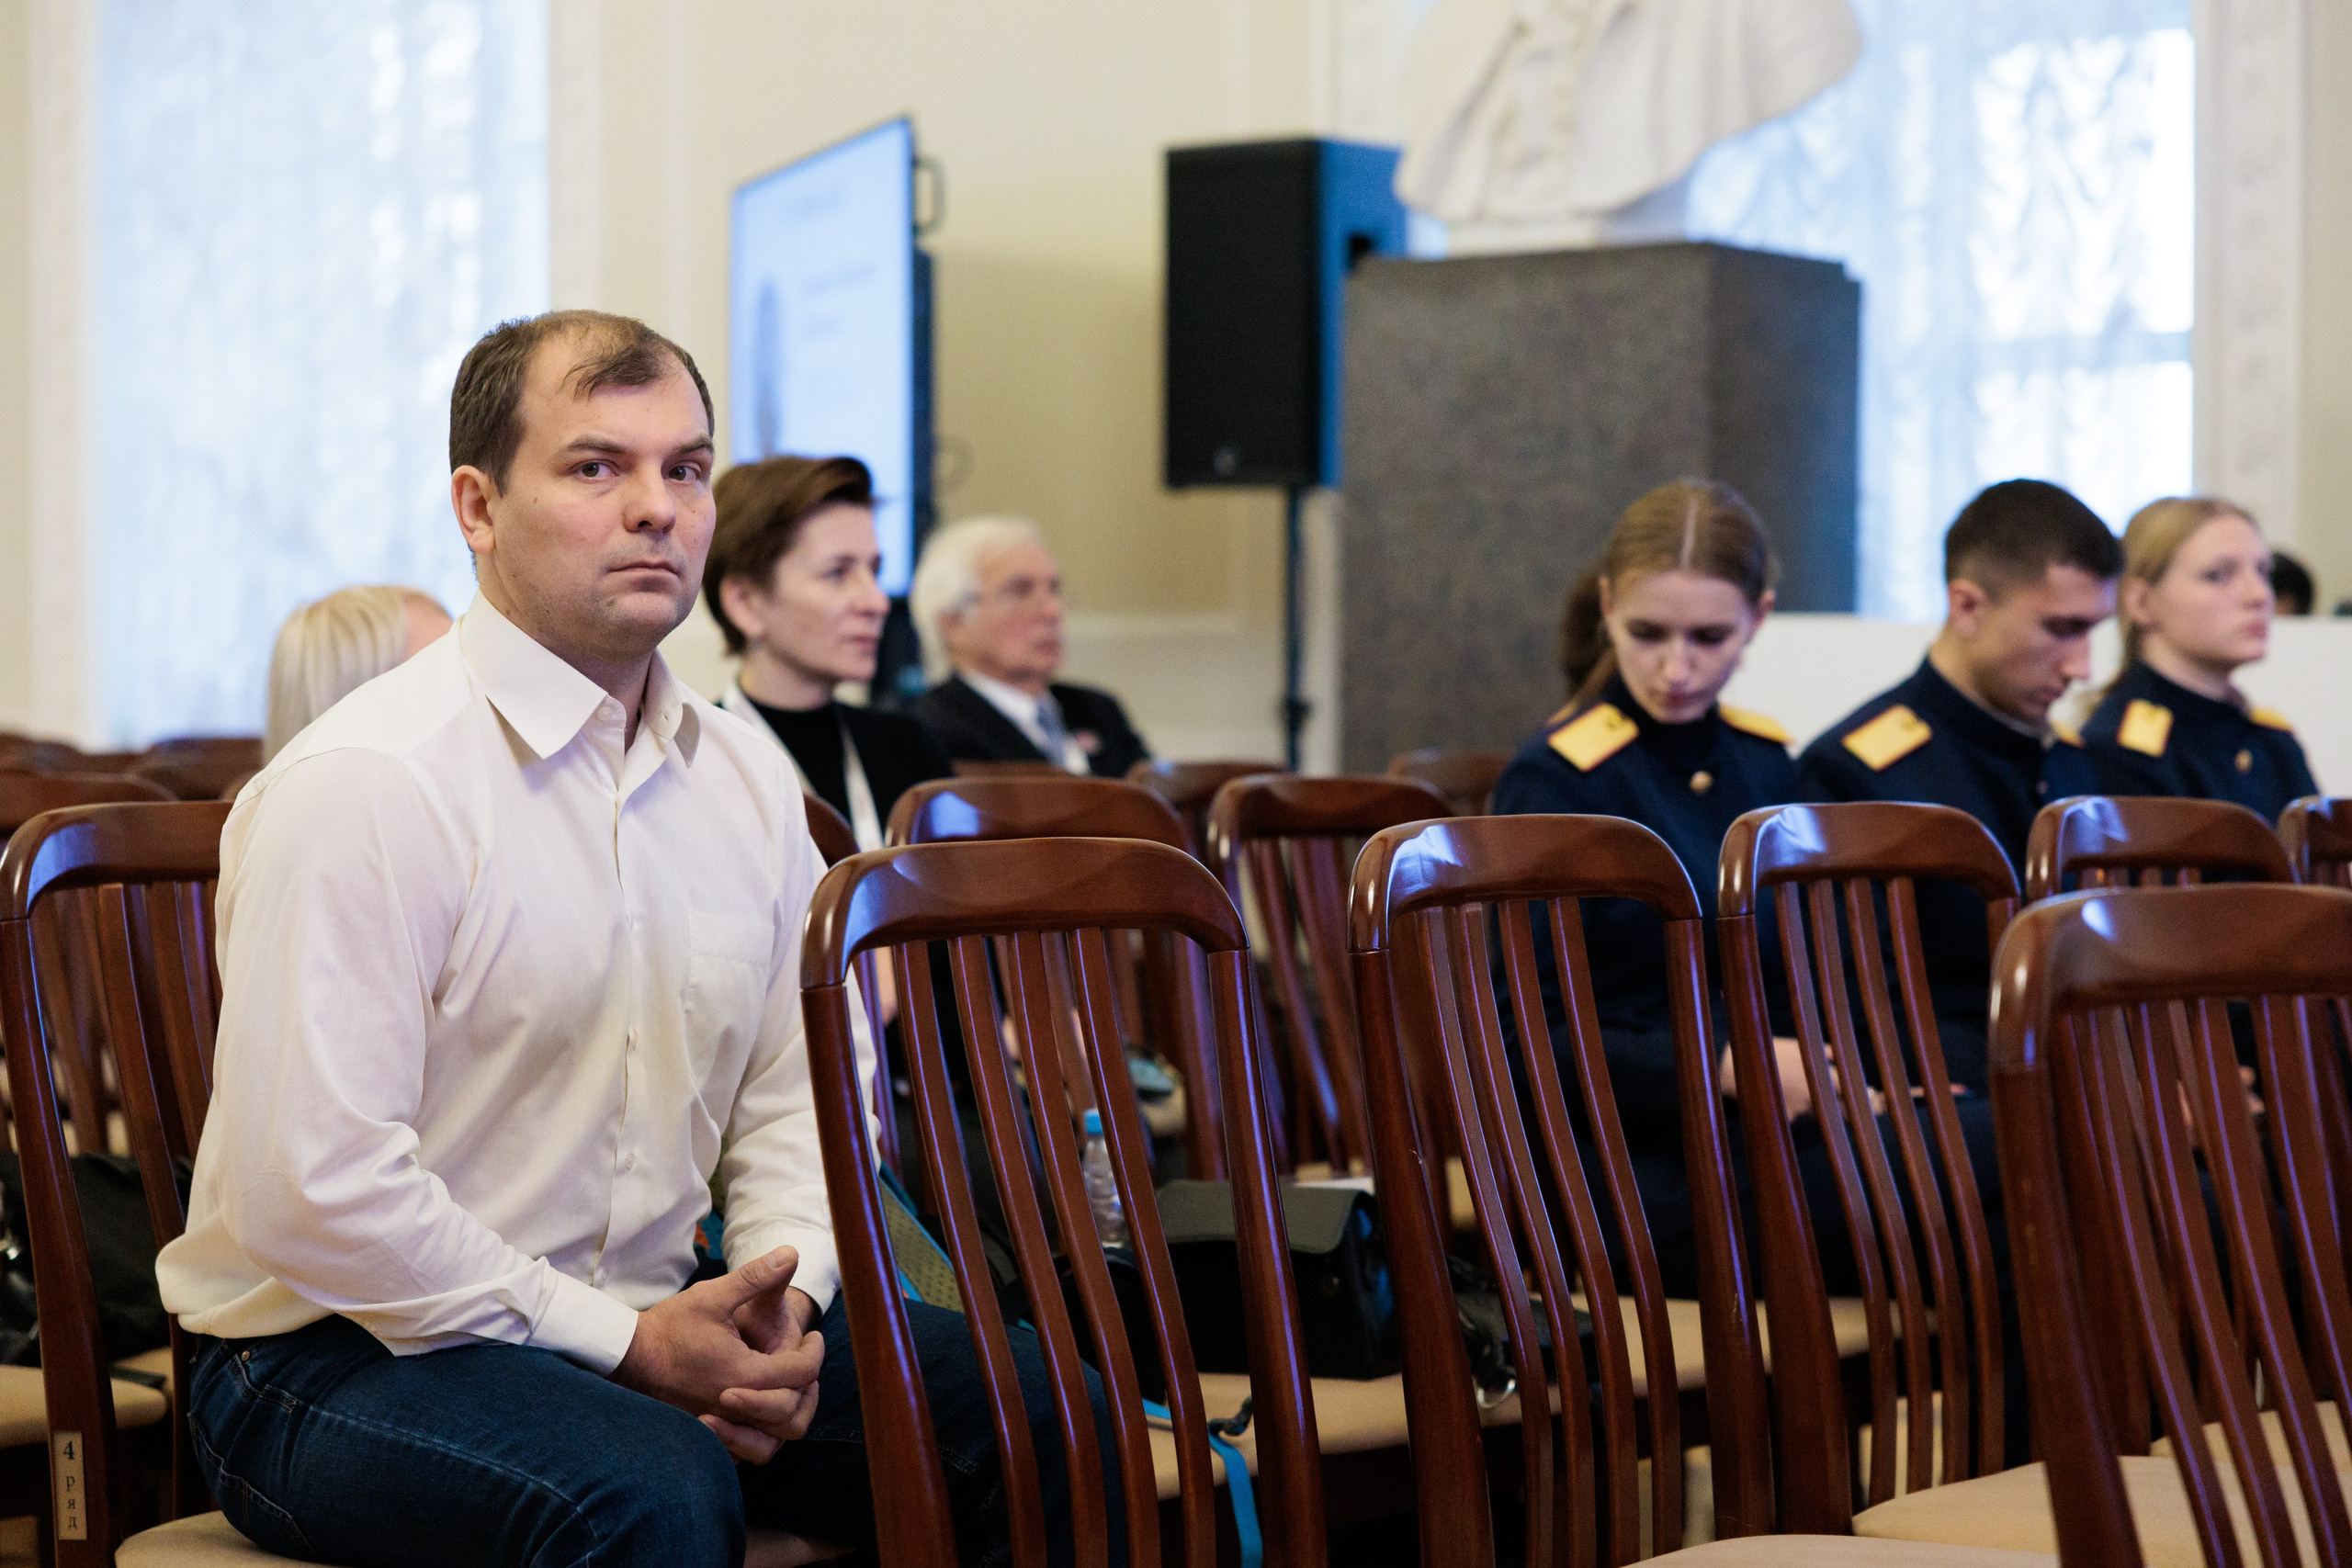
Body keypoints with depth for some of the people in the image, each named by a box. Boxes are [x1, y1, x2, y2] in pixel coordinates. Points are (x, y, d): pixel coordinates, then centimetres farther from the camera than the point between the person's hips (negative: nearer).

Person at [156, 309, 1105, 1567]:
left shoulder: (744, 780, 9)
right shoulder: (359, 784, -16)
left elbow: (801, 1085, 17)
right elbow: (310, 1190, -22)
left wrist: (783, 1298, -5)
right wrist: (624, 1345, -18)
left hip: (645, 1320, 7)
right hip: (336, 1361, -7)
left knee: (1029, 1405, -9)